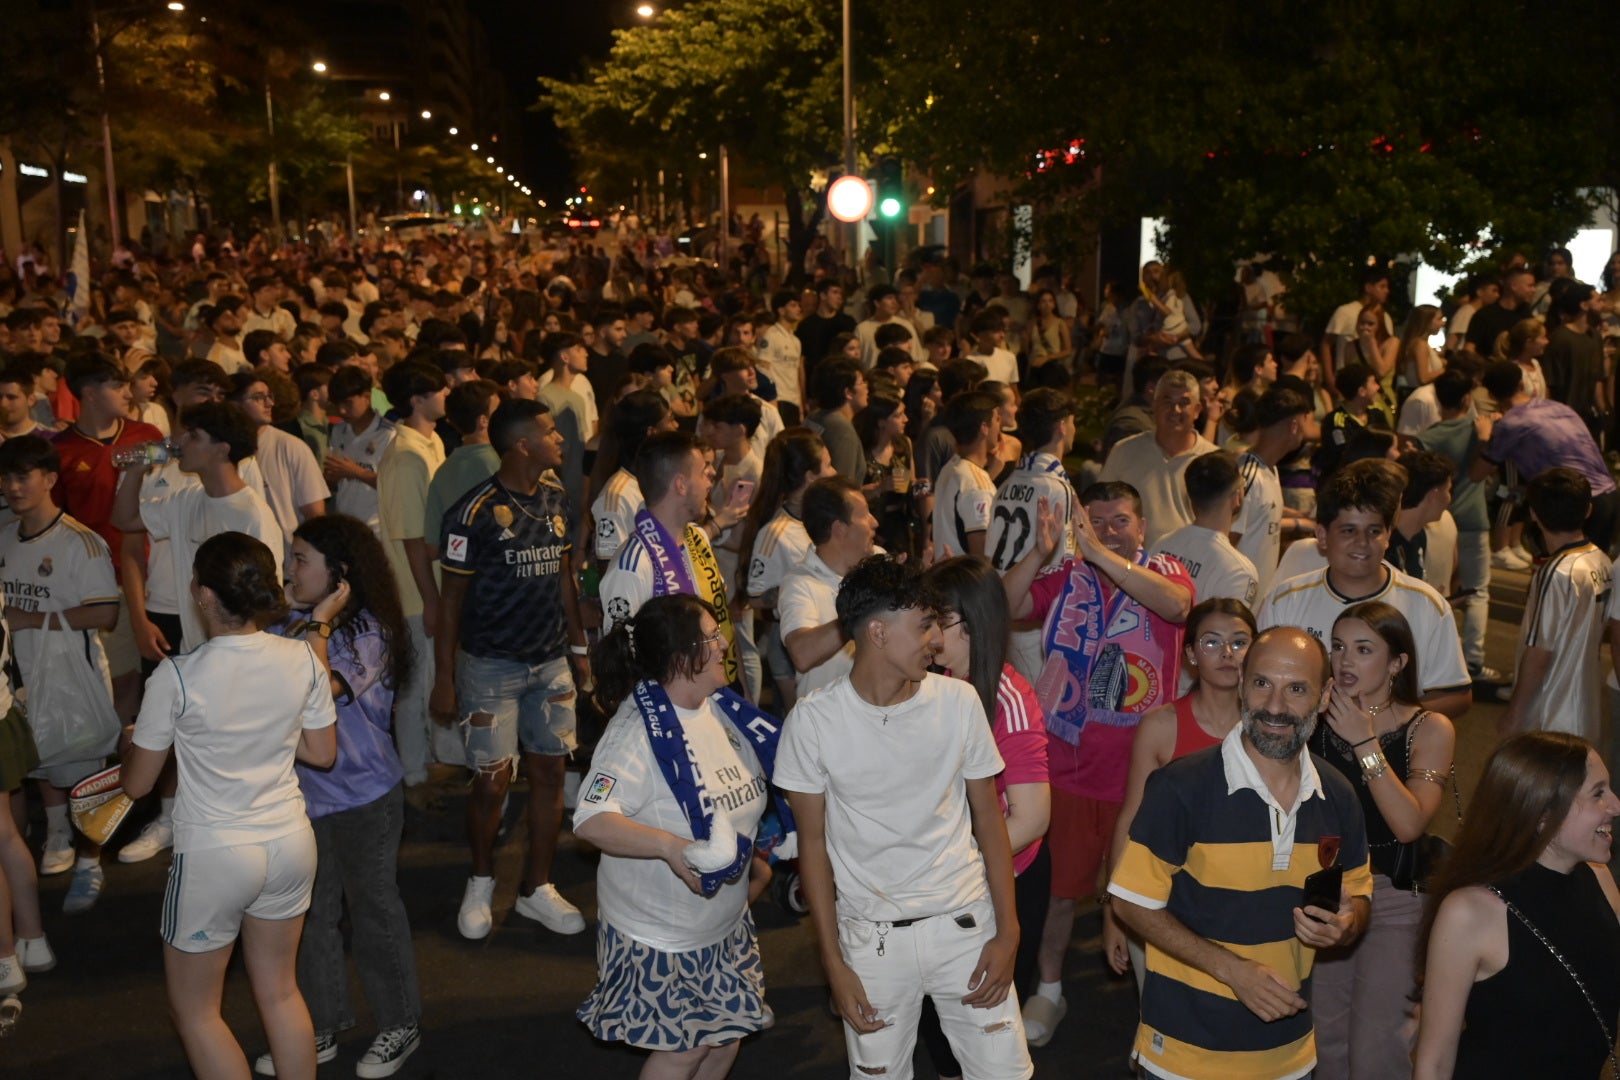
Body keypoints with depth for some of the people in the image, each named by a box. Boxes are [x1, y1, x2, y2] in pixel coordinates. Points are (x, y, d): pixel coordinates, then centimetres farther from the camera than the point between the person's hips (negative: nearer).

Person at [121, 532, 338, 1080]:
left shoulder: (176, 677, -20)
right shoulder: (304, 659, -9)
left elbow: (136, 784, -7)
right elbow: (322, 753, 4)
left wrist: (131, 742, 13)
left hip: (215, 857, -4)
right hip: (290, 843, 5)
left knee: (194, 1008, 17)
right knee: (280, 990, 22)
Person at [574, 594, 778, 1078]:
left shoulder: (722, 708, -3)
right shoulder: (639, 731, -26)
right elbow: (591, 820, -36)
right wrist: (670, 846, -46)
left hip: (726, 922, 7)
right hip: (661, 932, -7)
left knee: (726, 1037, 18)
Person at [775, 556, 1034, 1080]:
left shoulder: (959, 701, -5)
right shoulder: (813, 720, -10)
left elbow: (988, 817, 2)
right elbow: (813, 843, -3)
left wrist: (1008, 931, -3)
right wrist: (833, 964, -4)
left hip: (965, 922, 1)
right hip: (871, 937, -1)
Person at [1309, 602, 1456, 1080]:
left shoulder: (1429, 729, -5)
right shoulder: (1318, 718, 0)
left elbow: (1409, 825, -20)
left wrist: (1365, 741, -23)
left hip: (1392, 900, -3)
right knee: (1325, 1041, 13)